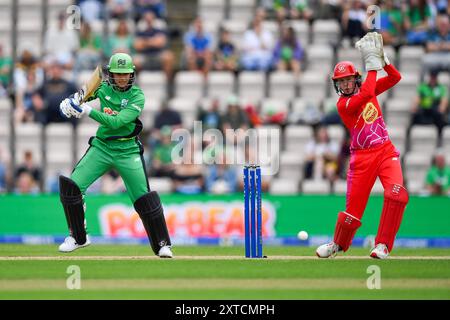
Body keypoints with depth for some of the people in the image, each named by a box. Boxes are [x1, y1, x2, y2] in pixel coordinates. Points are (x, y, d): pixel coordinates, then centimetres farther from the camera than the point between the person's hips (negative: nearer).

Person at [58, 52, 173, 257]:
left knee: (145, 198, -9)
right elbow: (82, 94, 15)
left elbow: (116, 122, -24)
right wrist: (70, 102, -8)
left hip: (127, 152, -3)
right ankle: (78, 237, 7)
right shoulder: (104, 88, 1)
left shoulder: (137, 96, -13)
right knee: (71, 186, -9)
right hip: (101, 147, 4)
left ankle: (162, 244, 6)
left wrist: (89, 111, -30)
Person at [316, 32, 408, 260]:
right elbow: (366, 94, -27)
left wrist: (381, 58, -11)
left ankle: (382, 245, -16)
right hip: (362, 157, -4)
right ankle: (338, 244, 27)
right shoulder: (343, 104, -11)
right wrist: (372, 64, -23)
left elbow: (395, 77, 5)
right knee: (354, 206, -2)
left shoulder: (366, 89, 7)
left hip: (386, 151, 4)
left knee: (396, 193, -22)